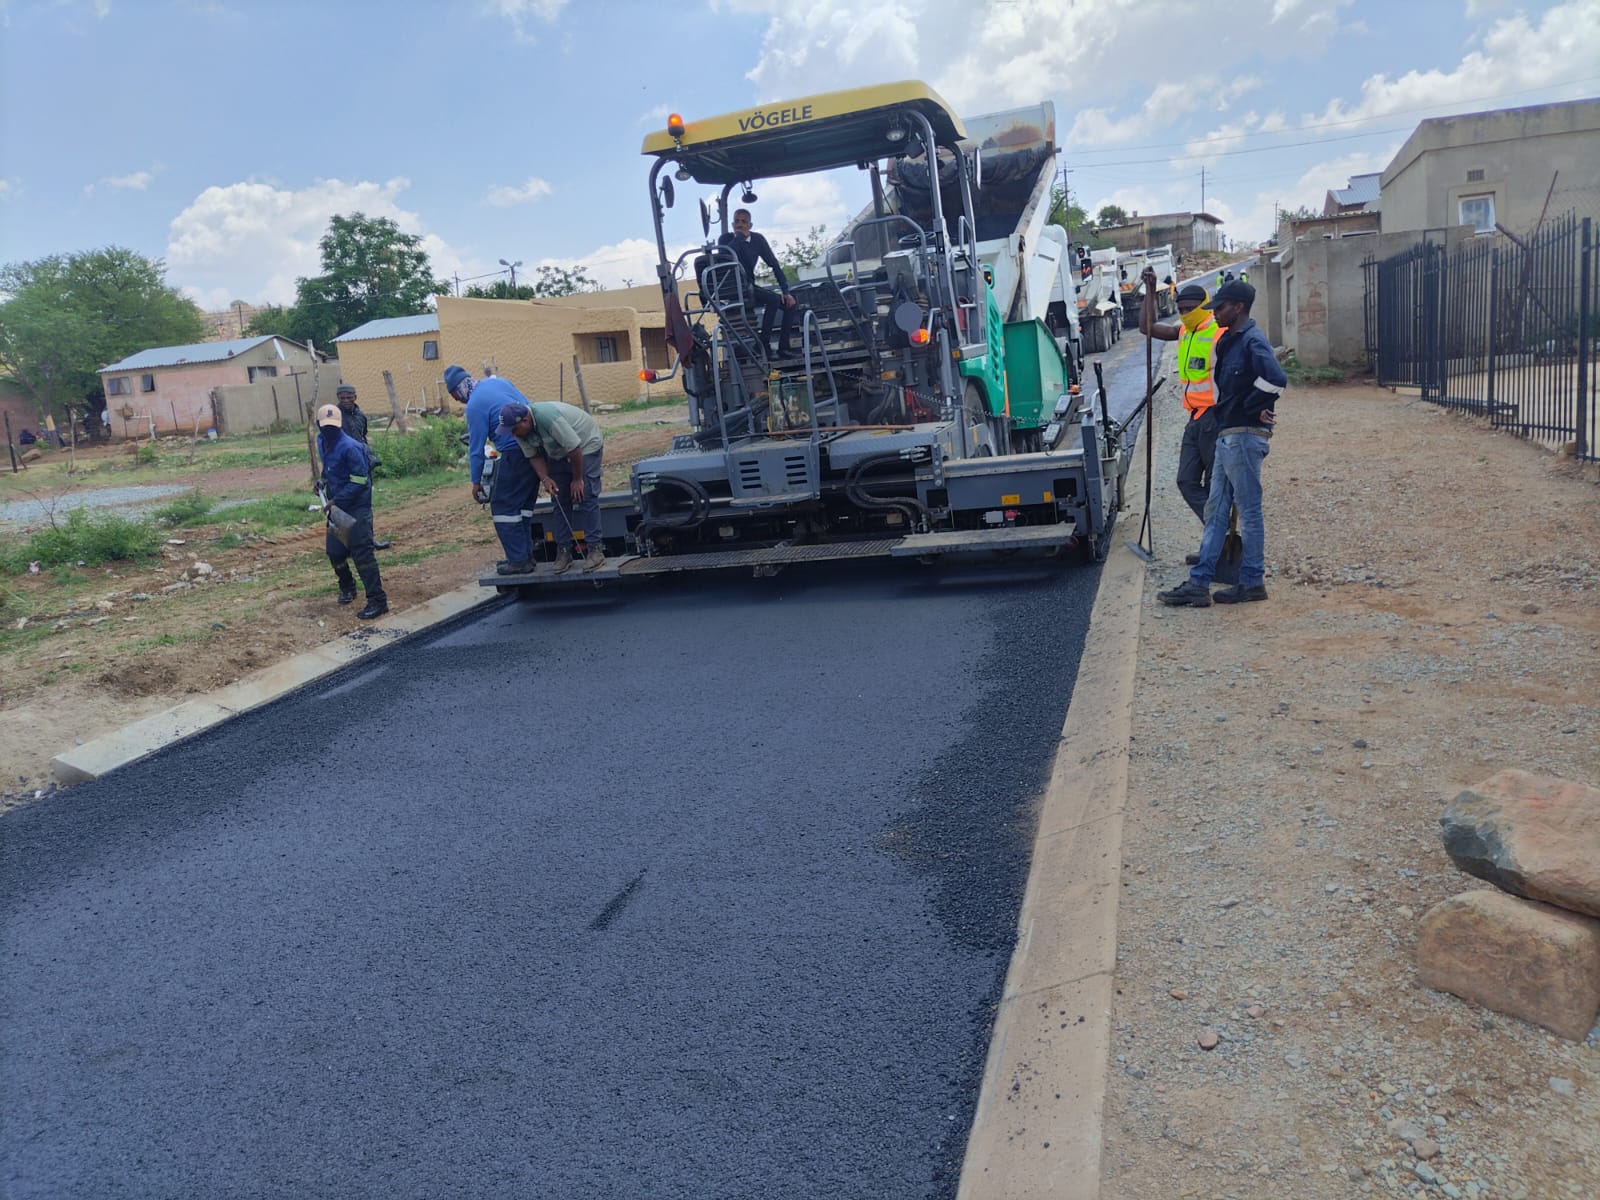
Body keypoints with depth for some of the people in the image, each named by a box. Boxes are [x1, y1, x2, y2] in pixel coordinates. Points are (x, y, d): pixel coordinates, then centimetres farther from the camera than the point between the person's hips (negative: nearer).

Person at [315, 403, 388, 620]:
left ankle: (378, 601, -13)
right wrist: (323, 482, 7)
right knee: (334, 550, 12)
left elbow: (360, 481, -20)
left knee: (362, 553, -13)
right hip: (337, 505, 8)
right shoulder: (322, 442, 8)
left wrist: (337, 500, -21)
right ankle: (347, 587, 38)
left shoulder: (349, 447, -19)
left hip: (357, 507, -8)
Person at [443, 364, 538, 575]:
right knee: (523, 504, 17)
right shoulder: (498, 381, 11)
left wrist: (476, 481, 1)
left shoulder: (475, 406, -12)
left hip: (515, 454, -9)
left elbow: (476, 448, -8)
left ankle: (519, 560, 0)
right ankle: (525, 554, 21)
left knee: (502, 507, 0)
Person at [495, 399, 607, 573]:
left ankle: (595, 548, -13)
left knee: (584, 497, -15)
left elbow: (574, 449, -31)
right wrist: (545, 479, -20)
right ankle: (564, 549, 4)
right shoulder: (520, 430, -13)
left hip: (585, 447, -7)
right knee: (560, 499, 1)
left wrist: (577, 479, -20)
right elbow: (534, 456, -3)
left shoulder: (548, 417, -36)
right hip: (557, 454, 7)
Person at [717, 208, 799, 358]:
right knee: (773, 299, -28)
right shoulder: (726, 239, -4)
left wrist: (785, 291, -4)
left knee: (789, 303, -8)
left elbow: (774, 265, 5)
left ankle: (784, 347, -9)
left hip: (750, 288, 6)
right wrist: (738, 237, -17)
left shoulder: (757, 239, 6)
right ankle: (763, 344, -25)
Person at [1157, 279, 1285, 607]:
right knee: (1216, 510, 8)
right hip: (1227, 435, 10)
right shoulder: (1230, 341, 16)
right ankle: (1199, 583, 11)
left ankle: (1253, 582, 9)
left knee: (1249, 511, -1)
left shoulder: (1253, 340, -14)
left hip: (1245, 438, -10)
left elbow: (1275, 379, -28)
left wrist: (1253, 408, -15)